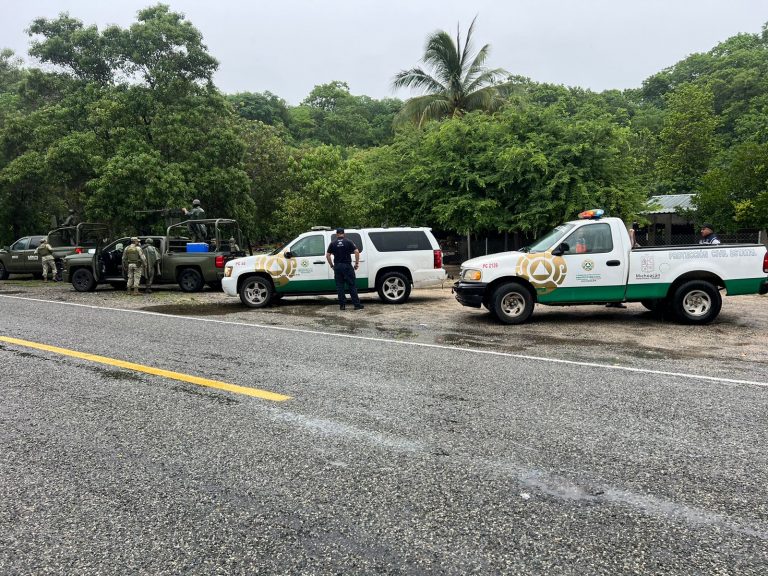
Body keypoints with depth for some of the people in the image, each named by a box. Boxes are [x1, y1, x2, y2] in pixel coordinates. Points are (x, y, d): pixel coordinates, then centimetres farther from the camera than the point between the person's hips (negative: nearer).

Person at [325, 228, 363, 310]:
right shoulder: (348, 242, 0)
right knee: (352, 286, 1)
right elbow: (357, 252, -9)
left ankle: (342, 305, 6)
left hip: (337, 267, 2)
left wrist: (332, 265, 10)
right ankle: (357, 304, 0)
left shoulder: (333, 244, 5)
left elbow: (327, 255, 2)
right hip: (347, 266, -1)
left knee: (340, 286, 7)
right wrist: (357, 263, -1)